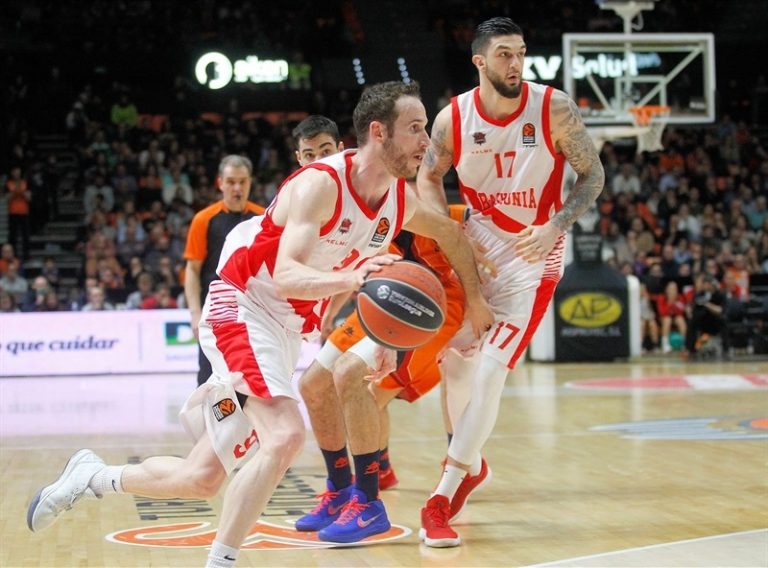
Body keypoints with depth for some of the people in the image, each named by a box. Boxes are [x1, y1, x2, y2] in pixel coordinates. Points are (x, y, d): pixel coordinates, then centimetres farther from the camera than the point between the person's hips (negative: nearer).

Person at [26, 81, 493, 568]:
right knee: (285, 435, -31)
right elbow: (285, 275, -33)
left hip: (288, 332, 8)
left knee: (203, 478, 8)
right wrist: (349, 278, -49)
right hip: (243, 308, -8)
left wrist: (475, 299, 15)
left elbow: (452, 233, 21)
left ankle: (92, 477, 31)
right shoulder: (320, 184, -22)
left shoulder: (402, 200, -1)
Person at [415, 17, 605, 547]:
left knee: (490, 371, -13)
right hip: (477, 244, 4)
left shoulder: (555, 110, -16)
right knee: (454, 362, 9)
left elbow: (593, 175, -7)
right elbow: (429, 176, 7)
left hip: (533, 252, -4)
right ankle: (472, 465, 35)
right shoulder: (453, 118, -10)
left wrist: (554, 226, -22)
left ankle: (443, 496, -9)